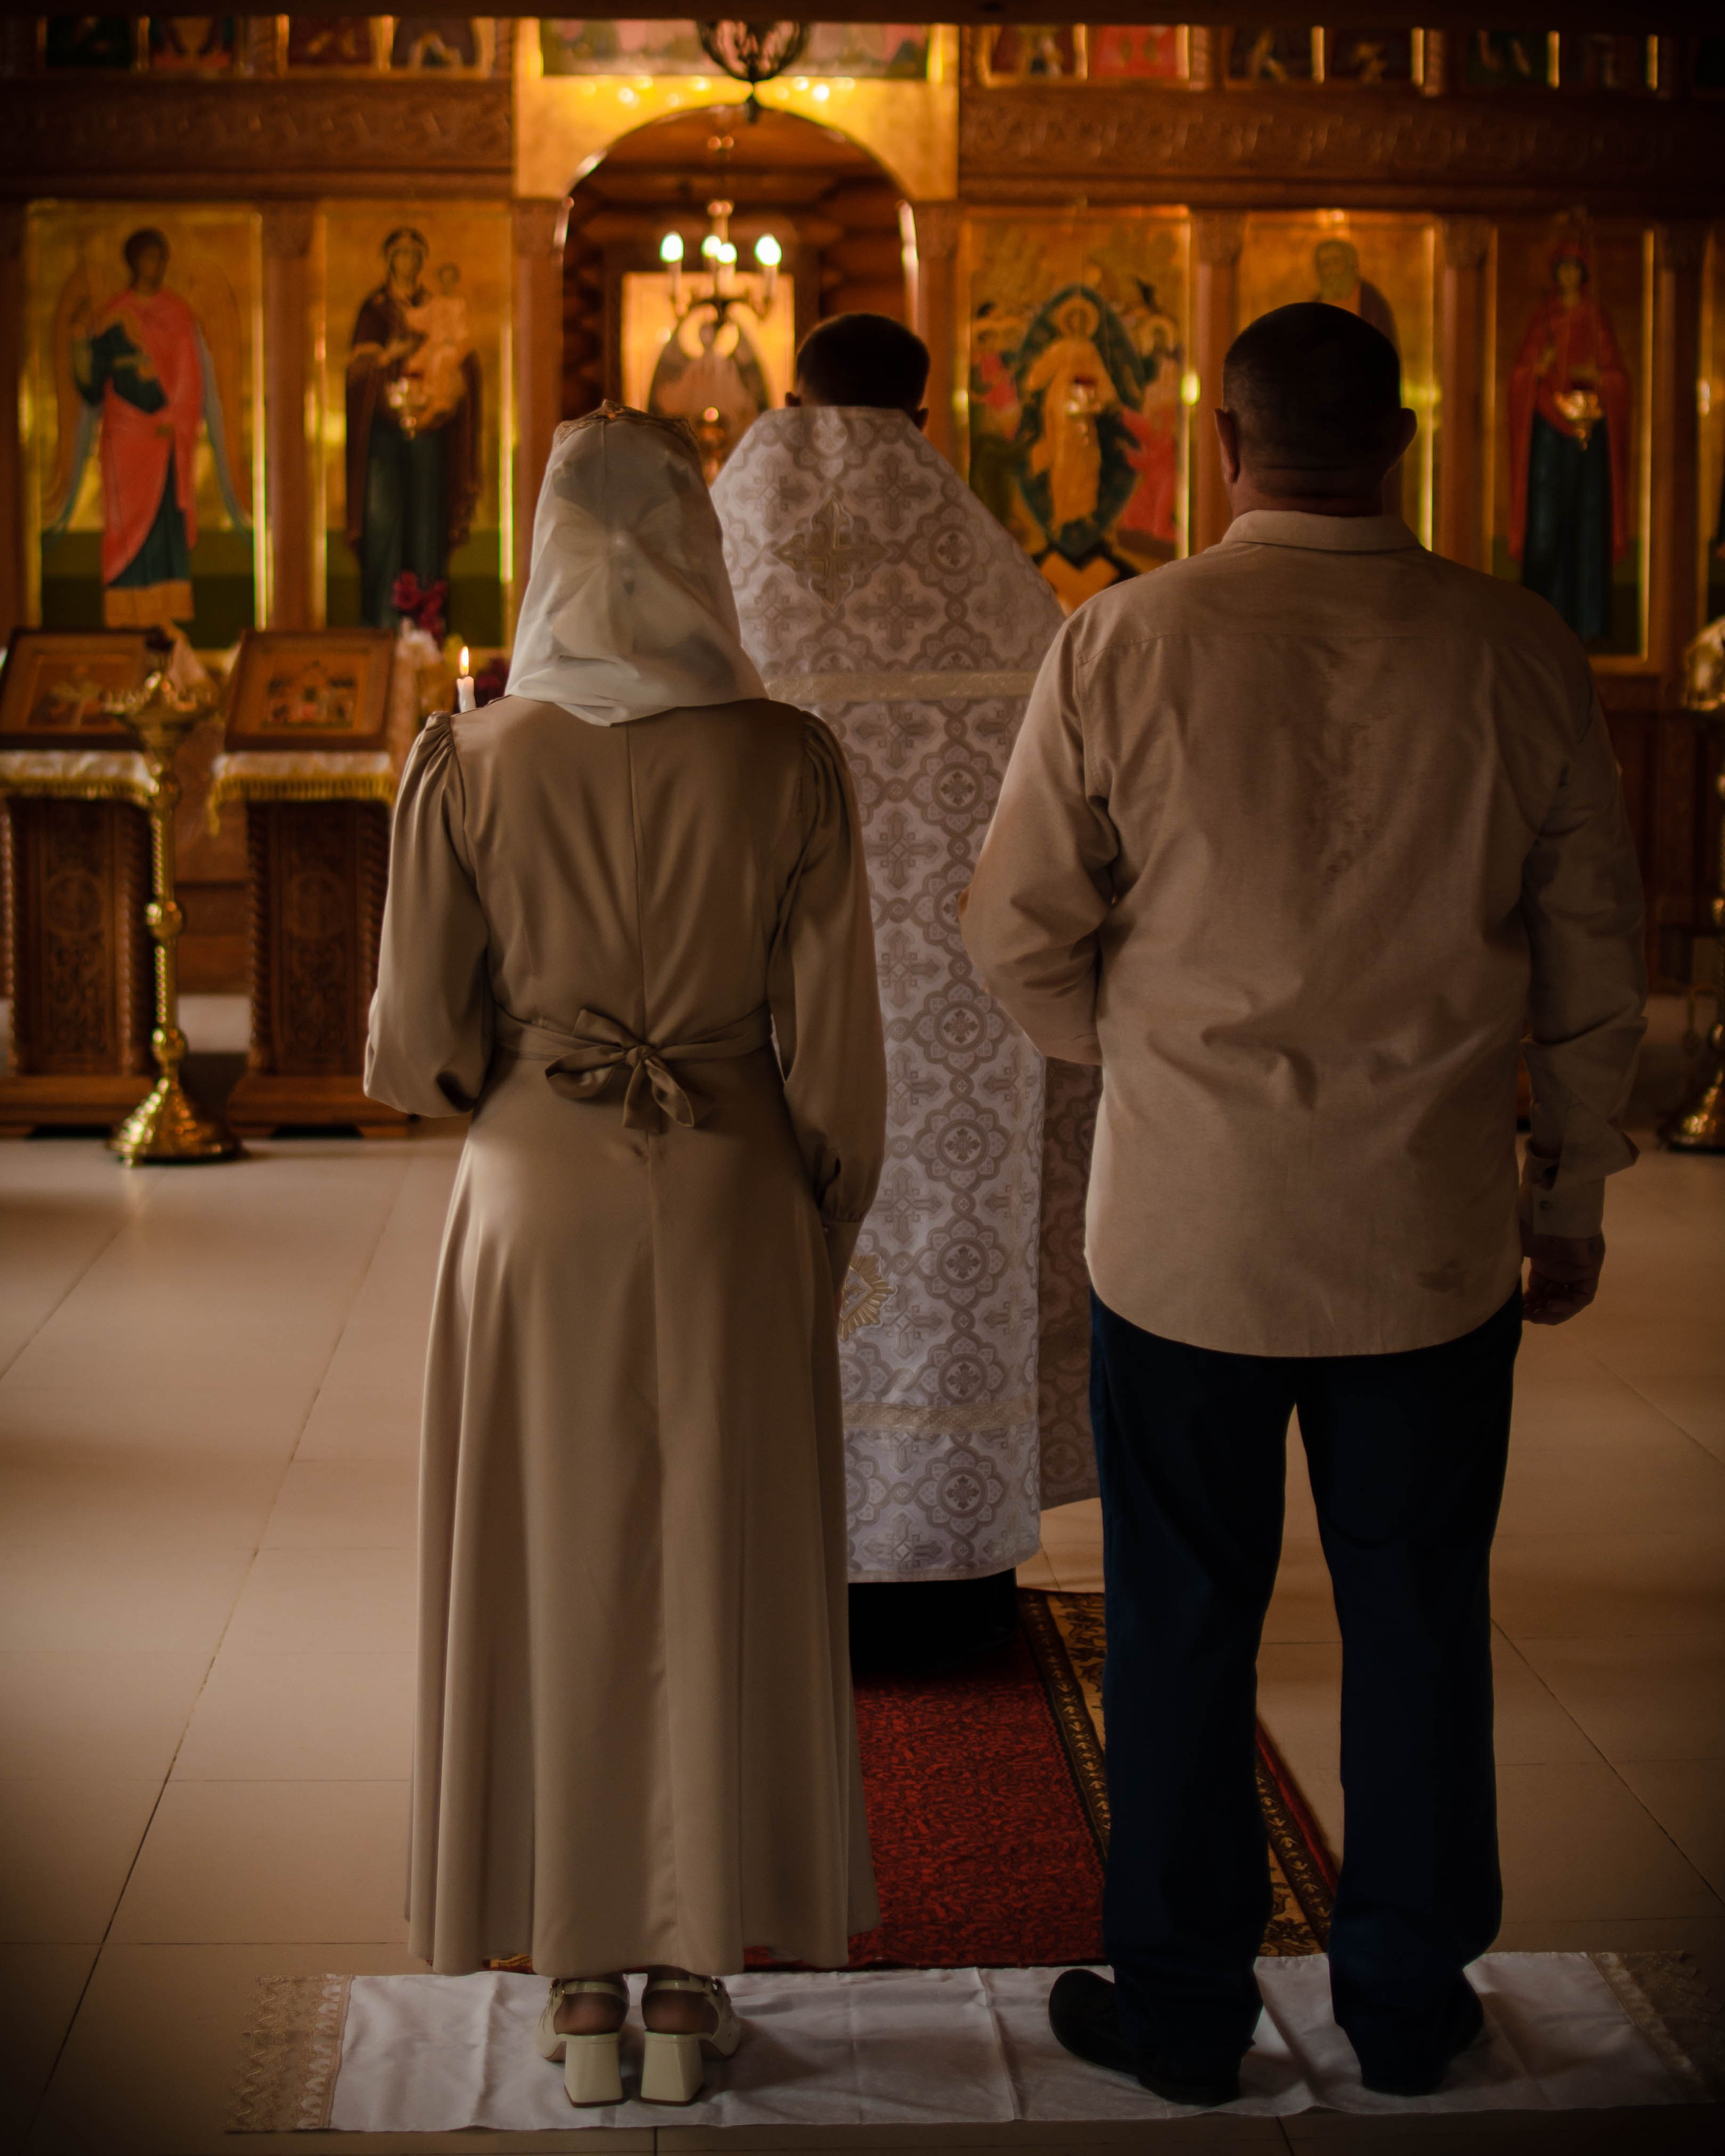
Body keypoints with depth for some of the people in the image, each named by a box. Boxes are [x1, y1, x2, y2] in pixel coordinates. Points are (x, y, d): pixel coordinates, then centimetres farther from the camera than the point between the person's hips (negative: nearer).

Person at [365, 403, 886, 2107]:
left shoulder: (468, 764, -9)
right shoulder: (785, 762, -9)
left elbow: (418, 1046, -6)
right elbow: (832, 1042, -6)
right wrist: (824, 1244, 8)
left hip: (535, 1213, 0)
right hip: (731, 1214, 0)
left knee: (550, 1594, 11)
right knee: (718, 1592, 12)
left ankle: (580, 1987, 19)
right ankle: (692, 1983, 20)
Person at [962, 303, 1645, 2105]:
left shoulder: (1123, 643, -9)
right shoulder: (1517, 650, -5)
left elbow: (1018, 929, -3)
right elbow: (1594, 955, 2)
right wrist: (1571, 1193, 14)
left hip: (1187, 1228, -1)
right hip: (1433, 1236, 1)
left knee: (1184, 1621, 11)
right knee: (1416, 1617, 15)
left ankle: (1180, 2007, 24)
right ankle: (1408, 2003, 28)